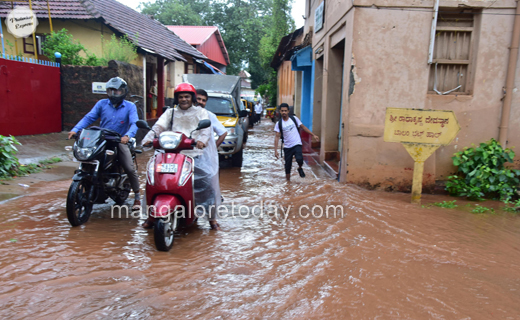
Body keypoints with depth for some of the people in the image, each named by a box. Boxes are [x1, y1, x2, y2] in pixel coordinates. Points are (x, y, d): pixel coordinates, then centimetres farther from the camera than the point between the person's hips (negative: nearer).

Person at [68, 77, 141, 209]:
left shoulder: (130, 107, 0)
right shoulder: (102, 104, 7)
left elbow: (134, 123, -15)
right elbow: (89, 117, 0)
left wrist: (127, 135, -35)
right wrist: (75, 130, -15)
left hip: (119, 141, -2)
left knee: (130, 169, -12)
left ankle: (137, 197, 5)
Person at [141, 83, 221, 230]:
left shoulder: (201, 112, 12)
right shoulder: (170, 113, 18)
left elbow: (206, 128, -6)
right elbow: (159, 126, 3)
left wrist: (202, 140, -29)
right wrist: (148, 138, -17)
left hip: (196, 154, -2)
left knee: (207, 181, -14)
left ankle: (212, 217, 1)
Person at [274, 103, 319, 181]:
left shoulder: (294, 118, 0)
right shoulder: (278, 124, -1)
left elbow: (303, 127, 8)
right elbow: (277, 137, -4)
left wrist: (313, 135, 5)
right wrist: (276, 150, -12)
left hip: (297, 144, -1)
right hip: (287, 147, 1)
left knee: (299, 159, -27)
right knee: (288, 166, 6)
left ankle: (300, 168, 6)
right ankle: (288, 181, 24)